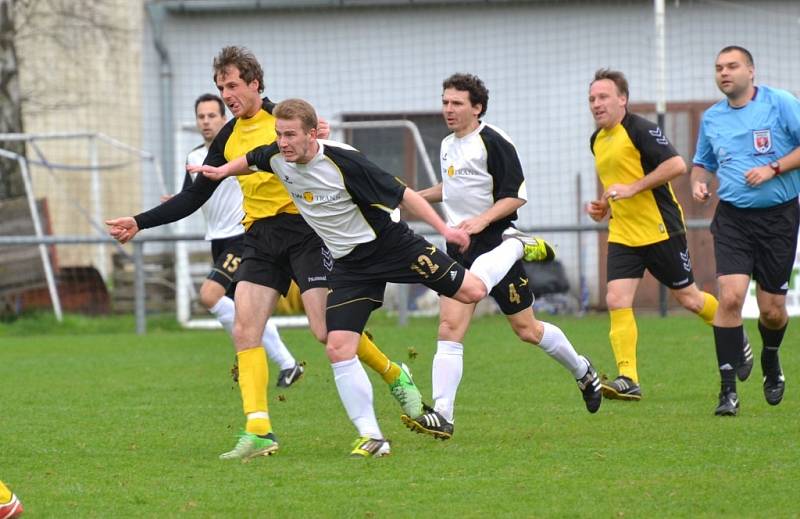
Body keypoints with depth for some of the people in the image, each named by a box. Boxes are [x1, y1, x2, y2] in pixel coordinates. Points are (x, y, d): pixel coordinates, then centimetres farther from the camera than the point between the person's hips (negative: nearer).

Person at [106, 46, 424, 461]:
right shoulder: (229, 137, 14)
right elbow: (195, 197, 19)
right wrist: (140, 223, 12)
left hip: (304, 229, -6)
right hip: (259, 237, 6)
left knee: (328, 330, -10)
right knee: (244, 330, -9)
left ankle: (395, 376, 17)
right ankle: (258, 431, -12)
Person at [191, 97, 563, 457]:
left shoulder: (344, 162, -25)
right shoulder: (276, 158, -8)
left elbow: (402, 195, -17)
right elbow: (251, 160, 21)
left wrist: (444, 230, -18)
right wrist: (223, 170, 13)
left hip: (389, 244, -5)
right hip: (349, 264, 5)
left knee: (470, 291, -4)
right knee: (338, 348, -11)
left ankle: (516, 247, 29)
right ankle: (371, 437, -2)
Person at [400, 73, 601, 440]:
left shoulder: (493, 142, -12)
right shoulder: (448, 145, 12)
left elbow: (516, 195, -14)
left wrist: (482, 220, -25)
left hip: (496, 245, -6)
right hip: (460, 248, 6)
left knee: (526, 329, 6)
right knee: (449, 328, -10)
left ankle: (582, 371, 33)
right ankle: (442, 416, -16)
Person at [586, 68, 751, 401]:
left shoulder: (640, 129, -13)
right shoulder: (597, 140, 13)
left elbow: (676, 165, -23)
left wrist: (632, 188, -23)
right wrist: (604, 206, 12)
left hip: (661, 229, -7)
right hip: (622, 234, 7)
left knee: (688, 299, 6)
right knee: (616, 300, -11)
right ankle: (628, 380, -14)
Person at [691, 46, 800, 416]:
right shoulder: (711, 118, 10)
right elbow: (703, 162, 25)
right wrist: (698, 182, 3)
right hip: (733, 218, 2)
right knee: (730, 296, -17)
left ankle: (770, 359, 38)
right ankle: (728, 389, -13)